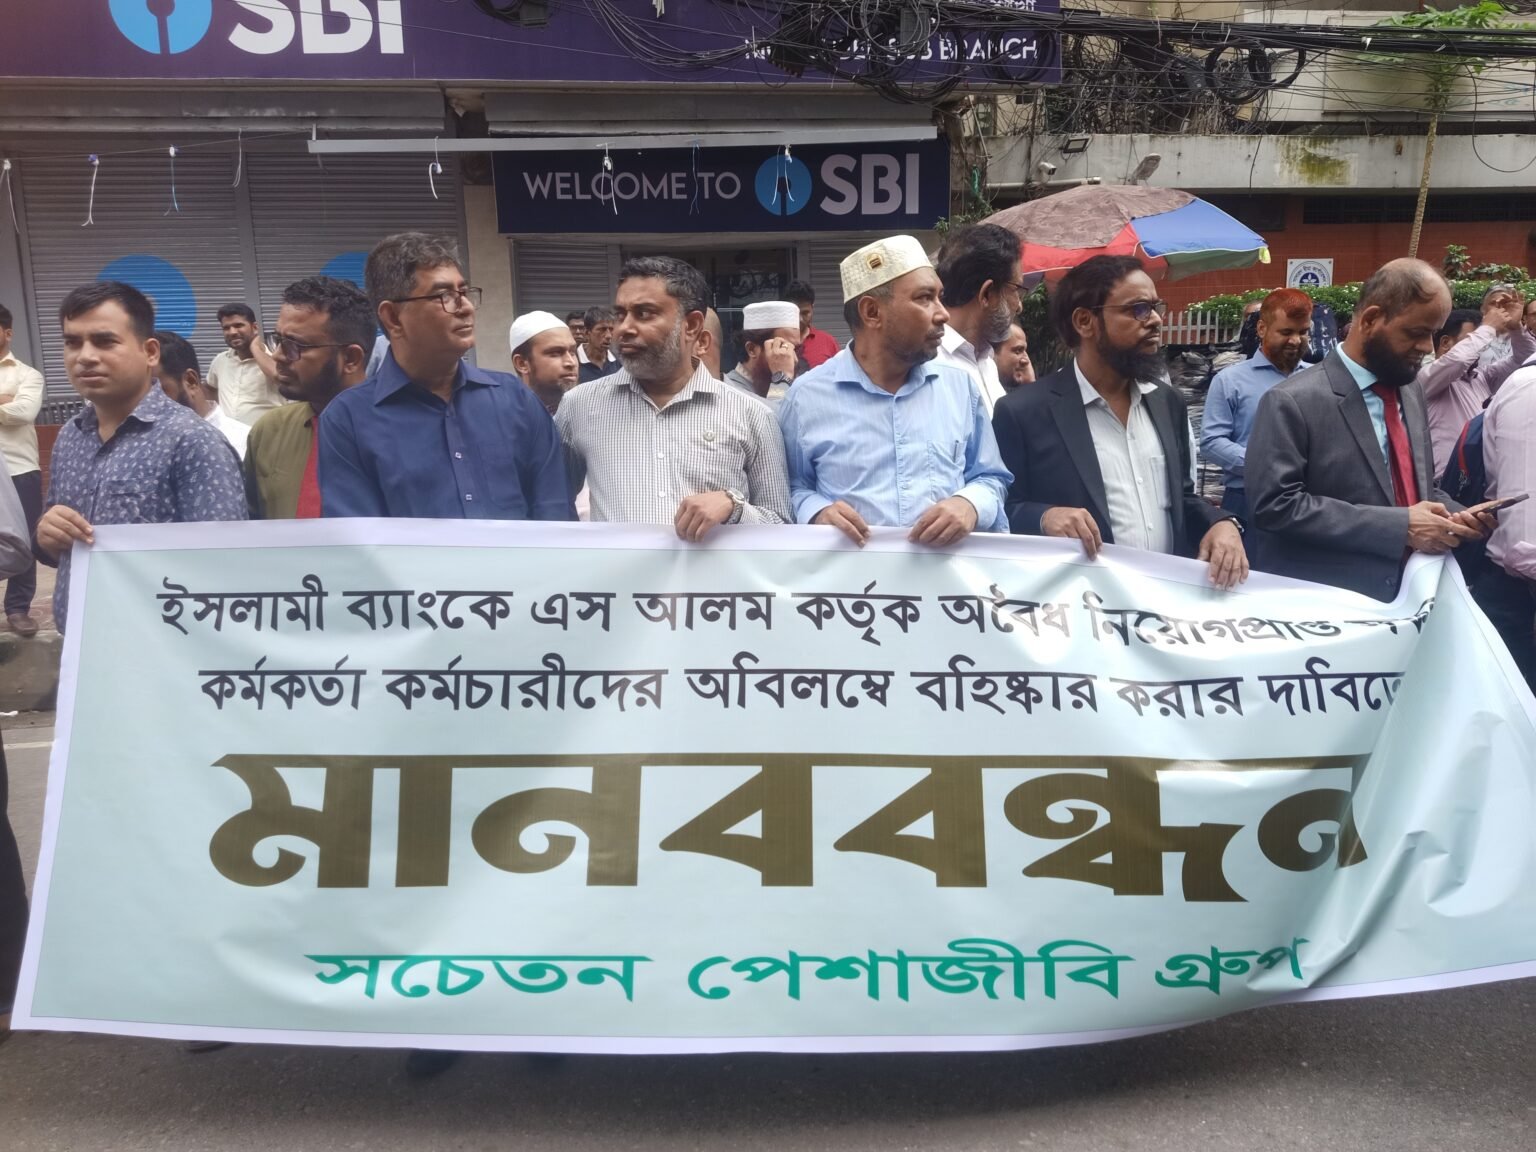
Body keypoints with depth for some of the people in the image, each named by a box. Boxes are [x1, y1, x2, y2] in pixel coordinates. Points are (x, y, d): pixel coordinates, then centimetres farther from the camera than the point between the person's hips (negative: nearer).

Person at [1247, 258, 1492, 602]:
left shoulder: (1410, 391, 10)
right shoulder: (1293, 402, -15)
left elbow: (1417, 484, 19)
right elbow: (1276, 504, -22)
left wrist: (1453, 514, -2)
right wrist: (1399, 526, -23)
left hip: (1407, 594, 7)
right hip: (1320, 604, -7)